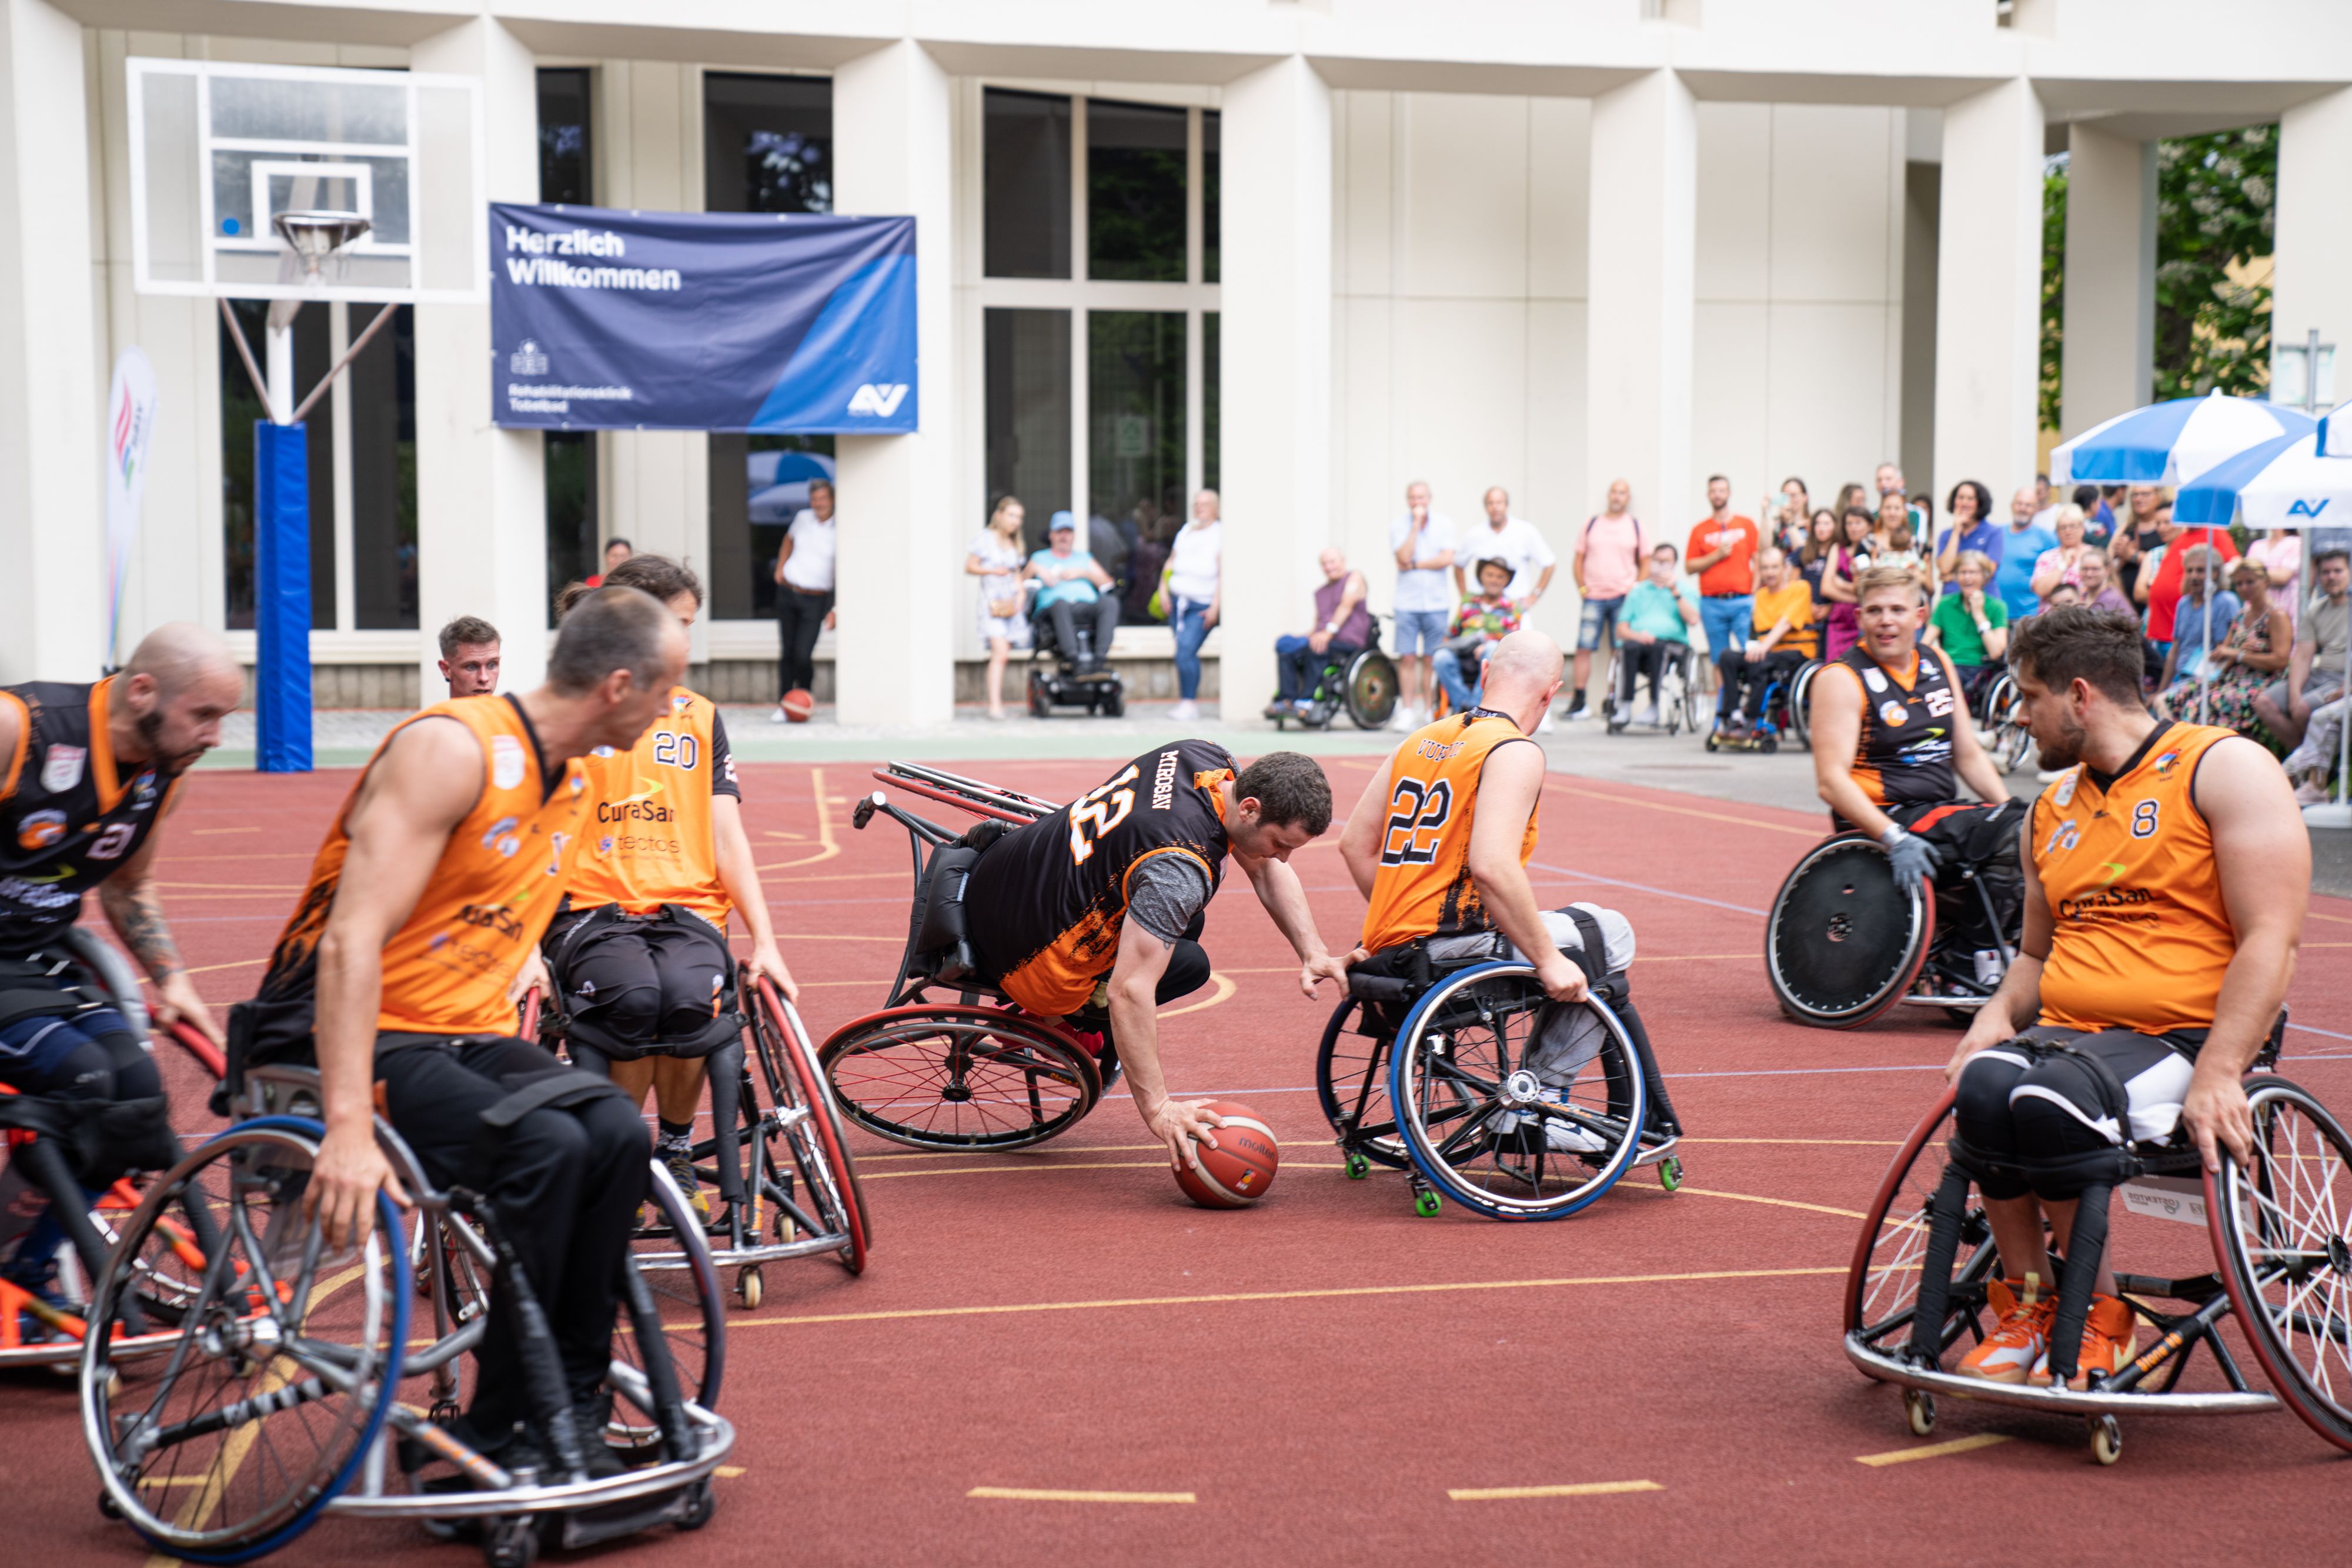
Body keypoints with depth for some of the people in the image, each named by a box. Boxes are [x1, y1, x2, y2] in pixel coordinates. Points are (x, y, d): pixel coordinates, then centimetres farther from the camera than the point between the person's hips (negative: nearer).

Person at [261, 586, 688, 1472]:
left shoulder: (578, 785, 11)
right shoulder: (453, 748, -18)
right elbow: (352, 941, -27)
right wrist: (349, 1127, -36)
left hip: (463, 1034, 8)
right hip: (346, 1039, -7)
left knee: (616, 1133, -20)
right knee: (545, 1147, -30)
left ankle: (569, 1413, -11)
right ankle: (495, 1441, -19)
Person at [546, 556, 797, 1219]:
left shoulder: (699, 717, 18)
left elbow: (727, 835, 12)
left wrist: (765, 941, 0)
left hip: (687, 909, 2)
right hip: (592, 909, -2)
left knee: (686, 998, -32)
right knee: (634, 998, -35)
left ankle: (677, 1152, -8)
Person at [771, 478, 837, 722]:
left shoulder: (839, 532, -7)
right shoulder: (803, 518, 6)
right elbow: (789, 540, 28)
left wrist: (835, 610, -12)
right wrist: (780, 569, 14)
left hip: (815, 601, -4)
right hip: (788, 594, 4)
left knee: (803, 656, -11)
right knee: (787, 652, 4)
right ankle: (783, 704, 13)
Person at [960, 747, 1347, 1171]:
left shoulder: (1206, 756, -7)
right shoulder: (1183, 869, -33)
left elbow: (1266, 870, 5)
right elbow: (1128, 992, -37)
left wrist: (1313, 952, -7)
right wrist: (1157, 1109, -36)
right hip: (1024, 957, -8)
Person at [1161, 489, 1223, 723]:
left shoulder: (1220, 533, -1)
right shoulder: (1186, 531, 17)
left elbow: (1224, 572, -7)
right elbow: (1171, 562, 23)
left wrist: (1215, 607, -12)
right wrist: (1163, 590, 10)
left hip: (1203, 605, -5)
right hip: (1178, 600, 6)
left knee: (1186, 651, -17)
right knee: (1184, 653, 4)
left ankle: (1189, 703, -12)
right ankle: (1187, 701, 12)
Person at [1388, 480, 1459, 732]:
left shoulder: (1444, 523, 3)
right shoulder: (1398, 526, 3)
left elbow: (1447, 559, -8)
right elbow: (1404, 558, -13)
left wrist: (1415, 565, -9)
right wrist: (1416, 525, -12)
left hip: (1436, 601, 0)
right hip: (1407, 603, 0)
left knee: (1431, 659, 0)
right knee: (1407, 658, -5)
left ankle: (1430, 711, 6)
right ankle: (1407, 712, -1)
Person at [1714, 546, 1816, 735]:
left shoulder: (1800, 588, 1)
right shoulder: (1761, 595, 20)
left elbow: (1787, 622, -12)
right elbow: (1760, 628, 10)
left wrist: (1765, 646, -25)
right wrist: (1755, 646, -13)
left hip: (1797, 651, -5)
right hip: (1767, 650, 6)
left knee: (1758, 663, -35)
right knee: (1728, 657, -22)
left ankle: (1753, 721, -29)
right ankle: (1733, 715, -28)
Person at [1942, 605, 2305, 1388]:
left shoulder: (2227, 769, -2)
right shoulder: (2053, 808, 20)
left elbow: (2270, 940, -10)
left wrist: (2218, 1073, -21)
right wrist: (1997, 1016, 7)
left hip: (2182, 1037, -5)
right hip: (2065, 1031, 6)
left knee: (2048, 1102, -34)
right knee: (1985, 1088, -29)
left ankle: (2099, 1321, -14)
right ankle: (2024, 1306, -11)